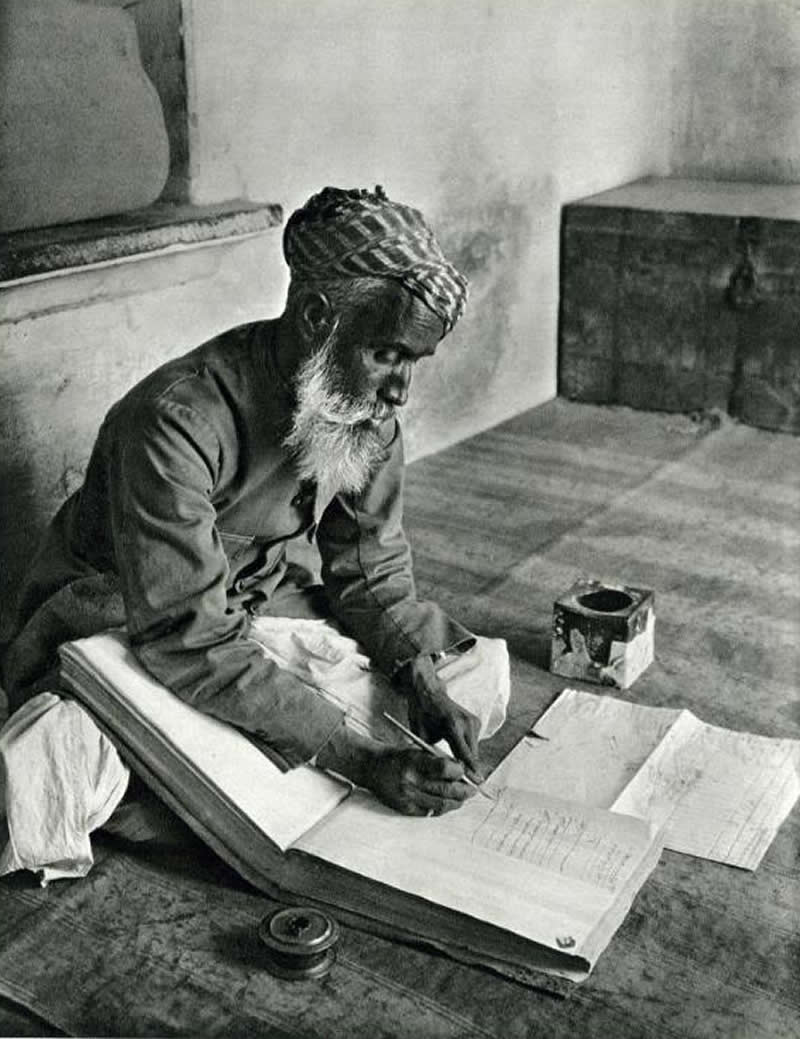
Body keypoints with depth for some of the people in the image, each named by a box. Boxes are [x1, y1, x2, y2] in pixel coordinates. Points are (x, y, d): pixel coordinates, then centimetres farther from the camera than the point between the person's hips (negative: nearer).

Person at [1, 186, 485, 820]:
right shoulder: (177, 422, -34)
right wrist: (362, 760, -39)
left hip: (257, 602, 6)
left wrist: (424, 684, -21)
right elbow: (193, 646, -35)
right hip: (110, 635, -6)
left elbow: (371, 566, -2)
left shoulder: (365, 406, -11)